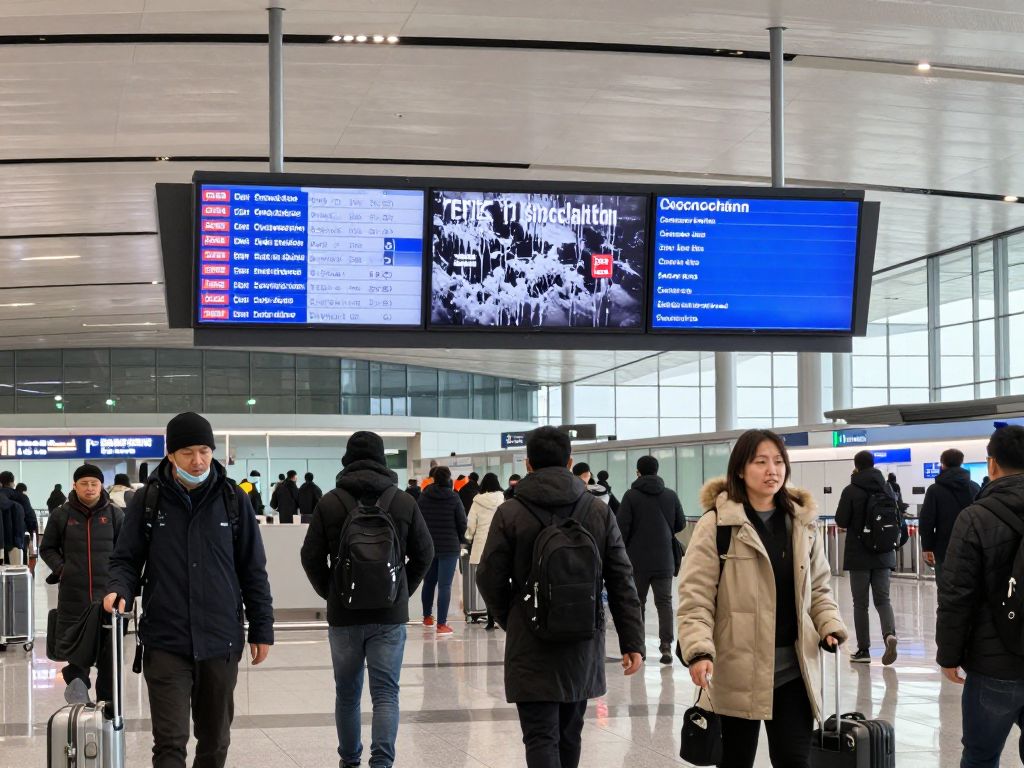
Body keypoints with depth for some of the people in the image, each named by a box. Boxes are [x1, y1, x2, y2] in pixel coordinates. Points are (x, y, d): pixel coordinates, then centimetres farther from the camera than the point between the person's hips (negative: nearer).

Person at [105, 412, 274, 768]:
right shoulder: (148, 501, 0)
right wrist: (119, 589, -16)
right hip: (165, 643, -2)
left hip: (221, 643, 2)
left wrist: (261, 629, 6)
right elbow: (127, 560, 6)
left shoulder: (233, 500, 3)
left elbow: (253, 571, 7)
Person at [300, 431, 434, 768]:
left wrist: (330, 593, 11)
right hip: (390, 614, 0)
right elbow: (424, 553, 4)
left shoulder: (330, 503, -5)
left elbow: (311, 557, -2)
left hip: (344, 614, 0)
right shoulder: (404, 502, -2)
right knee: (386, 693, 1)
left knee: (347, 693, 14)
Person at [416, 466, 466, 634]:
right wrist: (459, 540, 12)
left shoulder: (423, 497, -2)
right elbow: (462, 522, -7)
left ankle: (427, 617, 34)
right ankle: (441, 624, -6)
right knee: (445, 585, -4)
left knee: (429, 582, 20)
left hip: (427, 545, 4)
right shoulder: (453, 498, -10)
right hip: (449, 546, -4)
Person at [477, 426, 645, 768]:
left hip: (531, 647, -3)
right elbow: (622, 582, 0)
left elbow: (490, 580, -3)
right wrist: (633, 642, 3)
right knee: (569, 734, 18)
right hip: (584, 645, 4)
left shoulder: (509, 514, -7)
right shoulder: (600, 512, 0)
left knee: (541, 737, -4)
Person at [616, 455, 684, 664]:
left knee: (637, 603, 9)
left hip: (637, 560, -2)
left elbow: (622, 527, -11)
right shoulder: (671, 495, 2)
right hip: (664, 560, 2)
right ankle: (666, 644, -11)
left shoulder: (631, 496, -8)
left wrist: (621, 552, 1)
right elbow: (681, 524, 11)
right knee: (664, 602, 4)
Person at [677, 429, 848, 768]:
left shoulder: (802, 521, 9)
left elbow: (818, 588, 17)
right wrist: (699, 652, -23)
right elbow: (695, 598, -10)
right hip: (737, 669, -4)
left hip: (794, 667, 4)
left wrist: (831, 628, 0)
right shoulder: (716, 524, -7)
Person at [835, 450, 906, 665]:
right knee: (882, 599, 8)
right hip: (884, 554, 3)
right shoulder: (886, 488, 3)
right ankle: (889, 634, -19)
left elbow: (841, 521, -8)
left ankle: (863, 650, 6)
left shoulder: (851, 491, -10)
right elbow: (899, 519, 8)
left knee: (860, 603, 5)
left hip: (858, 555, -3)